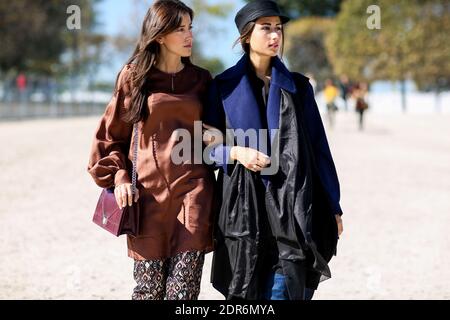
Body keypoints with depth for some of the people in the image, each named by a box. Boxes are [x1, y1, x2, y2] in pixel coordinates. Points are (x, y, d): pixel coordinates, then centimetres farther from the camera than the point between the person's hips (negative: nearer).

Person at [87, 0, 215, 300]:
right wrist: (118, 176, -3)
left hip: (193, 190, 1)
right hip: (148, 192, -1)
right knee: (150, 287, 1)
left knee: (184, 289, -4)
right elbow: (110, 134, 10)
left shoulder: (201, 79, 12)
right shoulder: (133, 77, 6)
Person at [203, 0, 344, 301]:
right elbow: (209, 144, 10)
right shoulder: (225, 87, 6)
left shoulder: (298, 87, 10)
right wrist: (236, 153, -11)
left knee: (284, 289, -8)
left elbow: (318, 147, 10)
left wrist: (333, 206, 7)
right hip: (244, 206, 0)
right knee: (245, 291, 2)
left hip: (293, 205, 1)